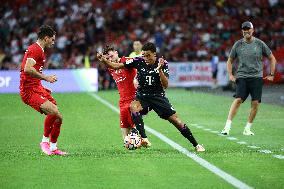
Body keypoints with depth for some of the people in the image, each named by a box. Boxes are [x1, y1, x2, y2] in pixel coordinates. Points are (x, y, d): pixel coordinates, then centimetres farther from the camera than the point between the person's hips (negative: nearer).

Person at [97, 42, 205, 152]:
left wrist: (159, 70, -32)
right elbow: (116, 66, -9)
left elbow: (165, 85, -19)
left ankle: (196, 145, 11)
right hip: (142, 96, 1)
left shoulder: (162, 64, -12)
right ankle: (143, 138, -33)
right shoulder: (138, 61, -11)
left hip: (158, 96, -1)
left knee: (175, 120, -5)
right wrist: (103, 60, -25)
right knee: (133, 107, -33)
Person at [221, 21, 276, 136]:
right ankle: (227, 126, -17)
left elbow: (272, 58, 14)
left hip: (256, 77, 1)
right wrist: (230, 75, 4)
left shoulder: (260, 44, 4)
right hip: (242, 77, -1)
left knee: (255, 103, -5)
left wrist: (271, 74, 9)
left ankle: (247, 128, 7)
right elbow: (230, 61, 17)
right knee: (238, 100, -16)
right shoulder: (238, 44, 5)